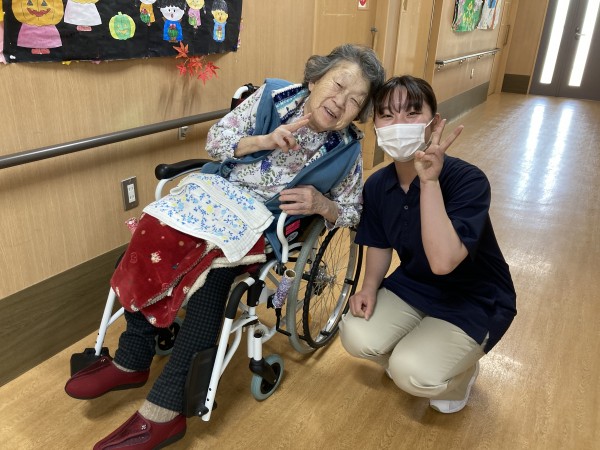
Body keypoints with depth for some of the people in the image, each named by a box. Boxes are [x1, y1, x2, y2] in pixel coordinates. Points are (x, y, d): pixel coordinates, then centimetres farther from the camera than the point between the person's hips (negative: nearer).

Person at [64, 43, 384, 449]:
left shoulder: (347, 149, -4)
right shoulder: (273, 96, -2)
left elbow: (351, 211, 4)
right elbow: (215, 140, 0)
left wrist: (322, 204, -17)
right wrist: (264, 141, -17)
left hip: (268, 222, -3)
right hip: (218, 192, 3)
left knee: (212, 262, -32)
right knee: (157, 231, -25)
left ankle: (162, 411, -22)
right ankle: (132, 360, -10)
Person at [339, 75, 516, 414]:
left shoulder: (468, 180, -28)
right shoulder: (377, 186, -9)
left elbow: (443, 261, -40)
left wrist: (429, 181, -41)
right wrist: (370, 287, -12)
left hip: (474, 301, -5)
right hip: (413, 285, 5)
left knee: (412, 373, -23)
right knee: (357, 338, -16)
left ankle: (462, 371, 12)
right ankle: (410, 356, 16)